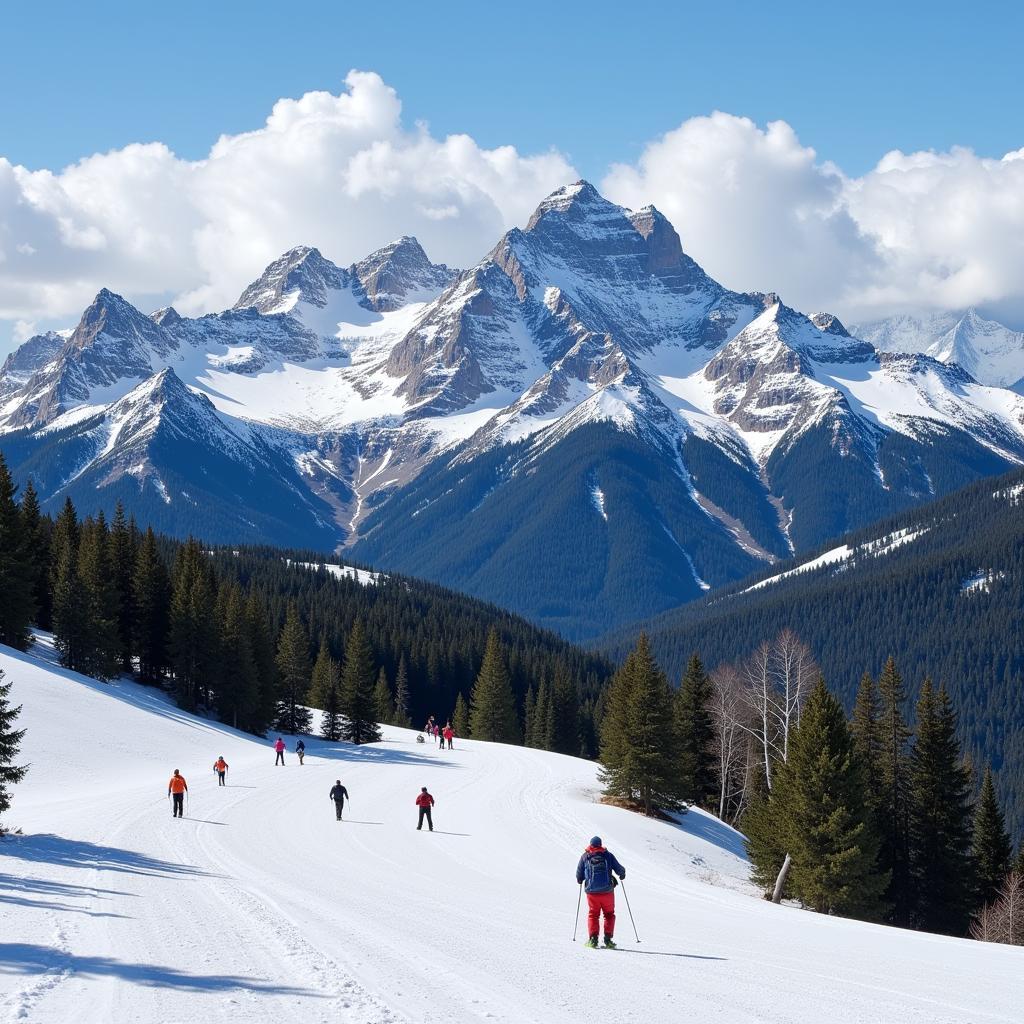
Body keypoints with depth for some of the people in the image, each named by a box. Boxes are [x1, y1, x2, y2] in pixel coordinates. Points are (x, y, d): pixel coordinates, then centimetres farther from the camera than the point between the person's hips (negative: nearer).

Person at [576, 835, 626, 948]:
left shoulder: (585, 856, 5)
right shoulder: (608, 855, 3)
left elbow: (579, 875, 9)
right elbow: (619, 869, 4)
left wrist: (580, 881, 31)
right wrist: (622, 874, 27)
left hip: (592, 891, 0)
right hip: (607, 890, 0)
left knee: (593, 914, 13)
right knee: (609, 914, 12)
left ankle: (593, 938, 0)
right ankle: (608, 939, 3)